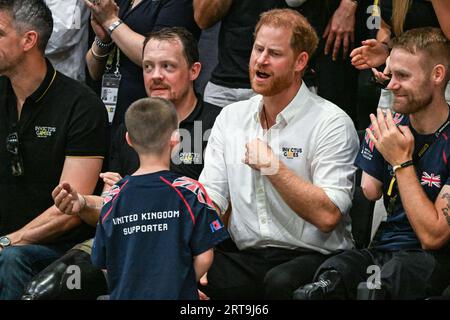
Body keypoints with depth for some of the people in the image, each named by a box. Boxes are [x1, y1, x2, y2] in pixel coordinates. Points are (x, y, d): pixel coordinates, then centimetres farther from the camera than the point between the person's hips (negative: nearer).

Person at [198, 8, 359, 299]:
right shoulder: (231, 117, 13)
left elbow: (328, 215, -15)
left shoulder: (331, 123, -5)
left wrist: (272, 166, -14)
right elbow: (209, 198, 5)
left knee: (281, 282, -38)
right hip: (244, 256, 3)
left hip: (311, 257, -3)